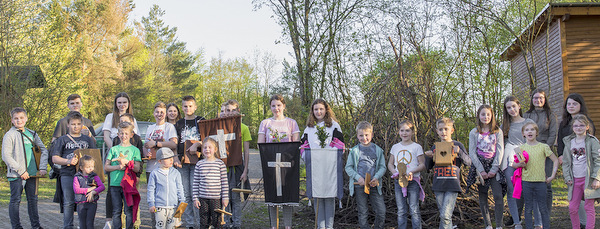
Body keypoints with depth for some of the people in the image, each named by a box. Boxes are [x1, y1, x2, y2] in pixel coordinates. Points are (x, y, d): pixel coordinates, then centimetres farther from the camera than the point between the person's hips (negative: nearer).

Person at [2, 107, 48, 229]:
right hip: (16, 175, -5)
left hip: (32, 173, 5)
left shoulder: (32, 134, 11)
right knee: (15, 200, 2)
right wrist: (20, 171, -14)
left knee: (33, 199, 11)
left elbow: (44, 150, 12)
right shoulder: (9, 135, -4)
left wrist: (43, 168, -1)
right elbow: (6, 156, -10)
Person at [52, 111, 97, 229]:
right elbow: (55, 158, 5)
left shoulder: (88, 140, 17)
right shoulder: (62, 140, 10)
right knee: (68, 203, -2)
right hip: (67, 175, -2)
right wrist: (68, 161, -12)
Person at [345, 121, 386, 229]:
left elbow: (382, 167, 7)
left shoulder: (377, 150, 6)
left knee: (381, 211, -4)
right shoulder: (354, 151, 2)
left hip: (374, 185, 1)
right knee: (363, 213, 5)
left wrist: (376, 177, -11)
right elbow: (348, 167, 2)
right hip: (359, 185, -1)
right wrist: (358, 177, -13)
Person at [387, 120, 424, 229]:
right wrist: (394, 172, -5)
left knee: (414, 210, -3)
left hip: (413, 181, -3)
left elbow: (422, 165, -2)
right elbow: (390, 164, 15)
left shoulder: (416, 147, 0)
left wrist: (412, 172, -19)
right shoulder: (395, 147, 11)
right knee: (401, 211, 7)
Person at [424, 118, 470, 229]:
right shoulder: (434, 147, 12)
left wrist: (459, 152, -18)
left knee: (445, 215, -13)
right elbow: (428, 167, 18)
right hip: (438, 186, 4)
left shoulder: (457, 145, 3)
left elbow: (468, 163, -2)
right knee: (443, 215, 9)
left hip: (452, 186, -4)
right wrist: (428, 157, -2)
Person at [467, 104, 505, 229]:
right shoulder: (474, 133, 7)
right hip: (479, 167, 1)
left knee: (498, 195, -13)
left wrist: (494, 169, -9)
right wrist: (481, 170, -9)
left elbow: (500, 151, 1)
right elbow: (472, 153, 1)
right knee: (482, 197, 1)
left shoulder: (498, 131, 7)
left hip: (494, 166, -1)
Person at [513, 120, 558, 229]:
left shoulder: (543, 147, 1)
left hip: (540, 181, -1)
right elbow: (513, 164, 9)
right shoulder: (521, 148, 5)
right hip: (526, 181, 1)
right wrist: (519, 164, -12)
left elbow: (555, 160, 7)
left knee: (543, 208, 3)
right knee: (528, 208, 6)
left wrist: (552, 176, -1)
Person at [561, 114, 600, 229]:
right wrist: (567, 178, 5)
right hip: (575, 180, 4)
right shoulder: (569, 142, 10)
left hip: (588, 179, -4)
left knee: (589, 207, 0)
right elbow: (565, 162, 14)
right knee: (572, 208, 4)